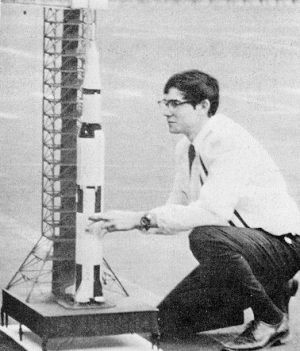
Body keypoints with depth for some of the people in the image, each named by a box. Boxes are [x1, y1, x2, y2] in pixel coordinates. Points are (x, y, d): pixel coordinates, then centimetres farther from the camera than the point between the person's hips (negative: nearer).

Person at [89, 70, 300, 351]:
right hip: (237, 245, 9)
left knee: (205, 236, -37)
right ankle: (273, 291, 15)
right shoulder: (186, 148, 7)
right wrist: (121, 221, -5)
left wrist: (141, 219, -30)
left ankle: (272, 319, -15)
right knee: (170, 320, 1)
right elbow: (177, 209, 12)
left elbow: (212, 211, -33)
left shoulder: (230, 142, -22)